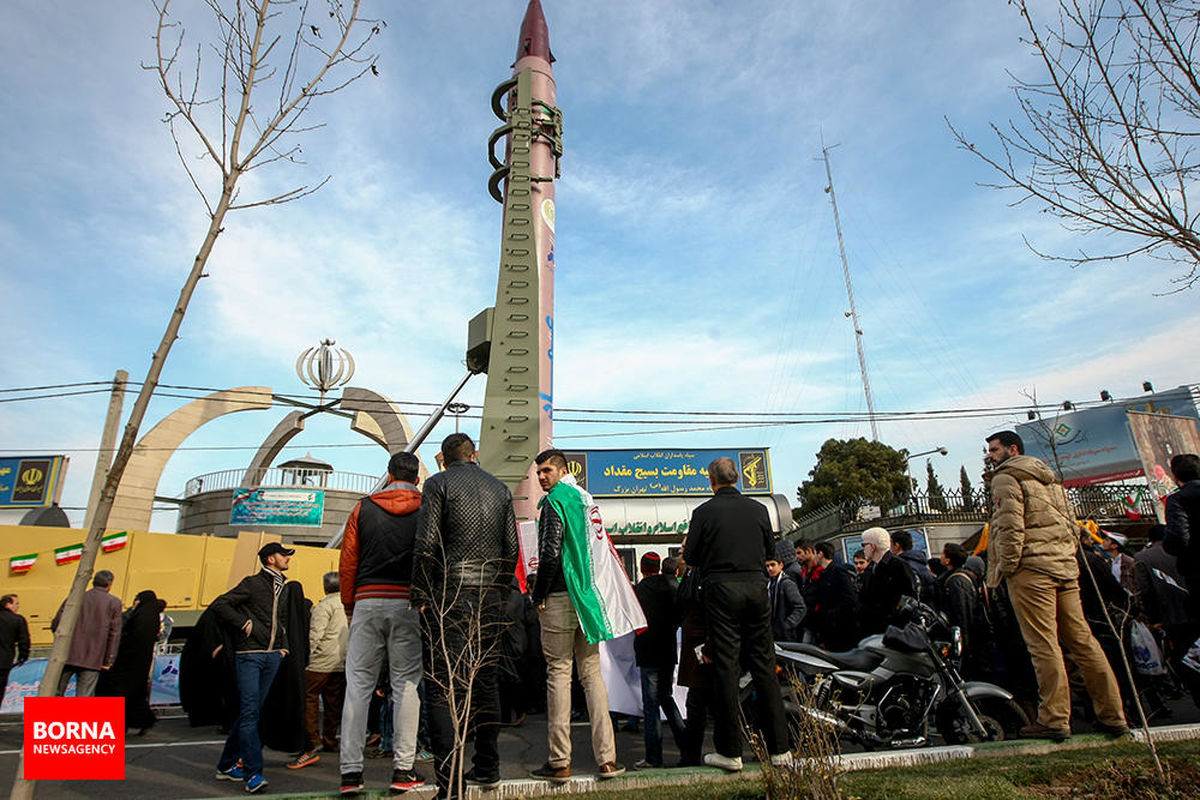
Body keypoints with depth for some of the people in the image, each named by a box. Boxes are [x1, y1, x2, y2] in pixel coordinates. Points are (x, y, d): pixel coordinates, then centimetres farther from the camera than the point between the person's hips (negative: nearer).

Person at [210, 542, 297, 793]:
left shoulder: (285, 589, 15)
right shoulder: (253, 583, -4)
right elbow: (219, 605, -8)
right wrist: (244, 623, -12)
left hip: (273, 657, 6)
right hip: (250, 655, -6)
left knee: (250, 711, 11)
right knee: (250, 712, -9)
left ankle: (227, 765, 25)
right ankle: (253, 772, -9)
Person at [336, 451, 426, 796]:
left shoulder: (364, 508, 8)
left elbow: (347, 562, 7)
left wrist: (349, 607, 15)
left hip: (367, 602, 1)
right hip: (408, 604, -1)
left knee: (358, 684, 8)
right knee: (406, 683, 4)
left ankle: (350, 771, 10)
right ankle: (403, 769, 7)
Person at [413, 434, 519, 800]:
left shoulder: (439, 483, -1)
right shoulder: (500, 488, 12)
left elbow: (427, 544, -10)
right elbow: (511, 548, 9)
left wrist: (421, 595, -4)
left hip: (449, 593, -5)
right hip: (490, 596, 5)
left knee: (442, 685, -2)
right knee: (486, 680, 15)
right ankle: (487, 769, 25)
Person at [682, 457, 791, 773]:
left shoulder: (704, 512, -5)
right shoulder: (759, 509, 4)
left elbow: (690, 556, -2)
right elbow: (770, 549, 14)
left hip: (721, 589, -3)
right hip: (756, 586, 3)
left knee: (726, 666, 2)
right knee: (764, 664, 10)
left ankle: (730, 752, 8)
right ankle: (779, 747, 16)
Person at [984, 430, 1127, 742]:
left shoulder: (1006, 479, -4)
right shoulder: (1049, 478, 24)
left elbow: (1010, 528, -14)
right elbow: (1070, 524, 22)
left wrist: (1005, 567, -9)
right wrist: (1068, 558, 22)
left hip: (1030, 568, -9)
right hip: (1066, 567, 9)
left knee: (1044, 645, -7)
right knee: (1081, 640, 10)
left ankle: (1054, 720, -4)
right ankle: (1113, 716, 14)